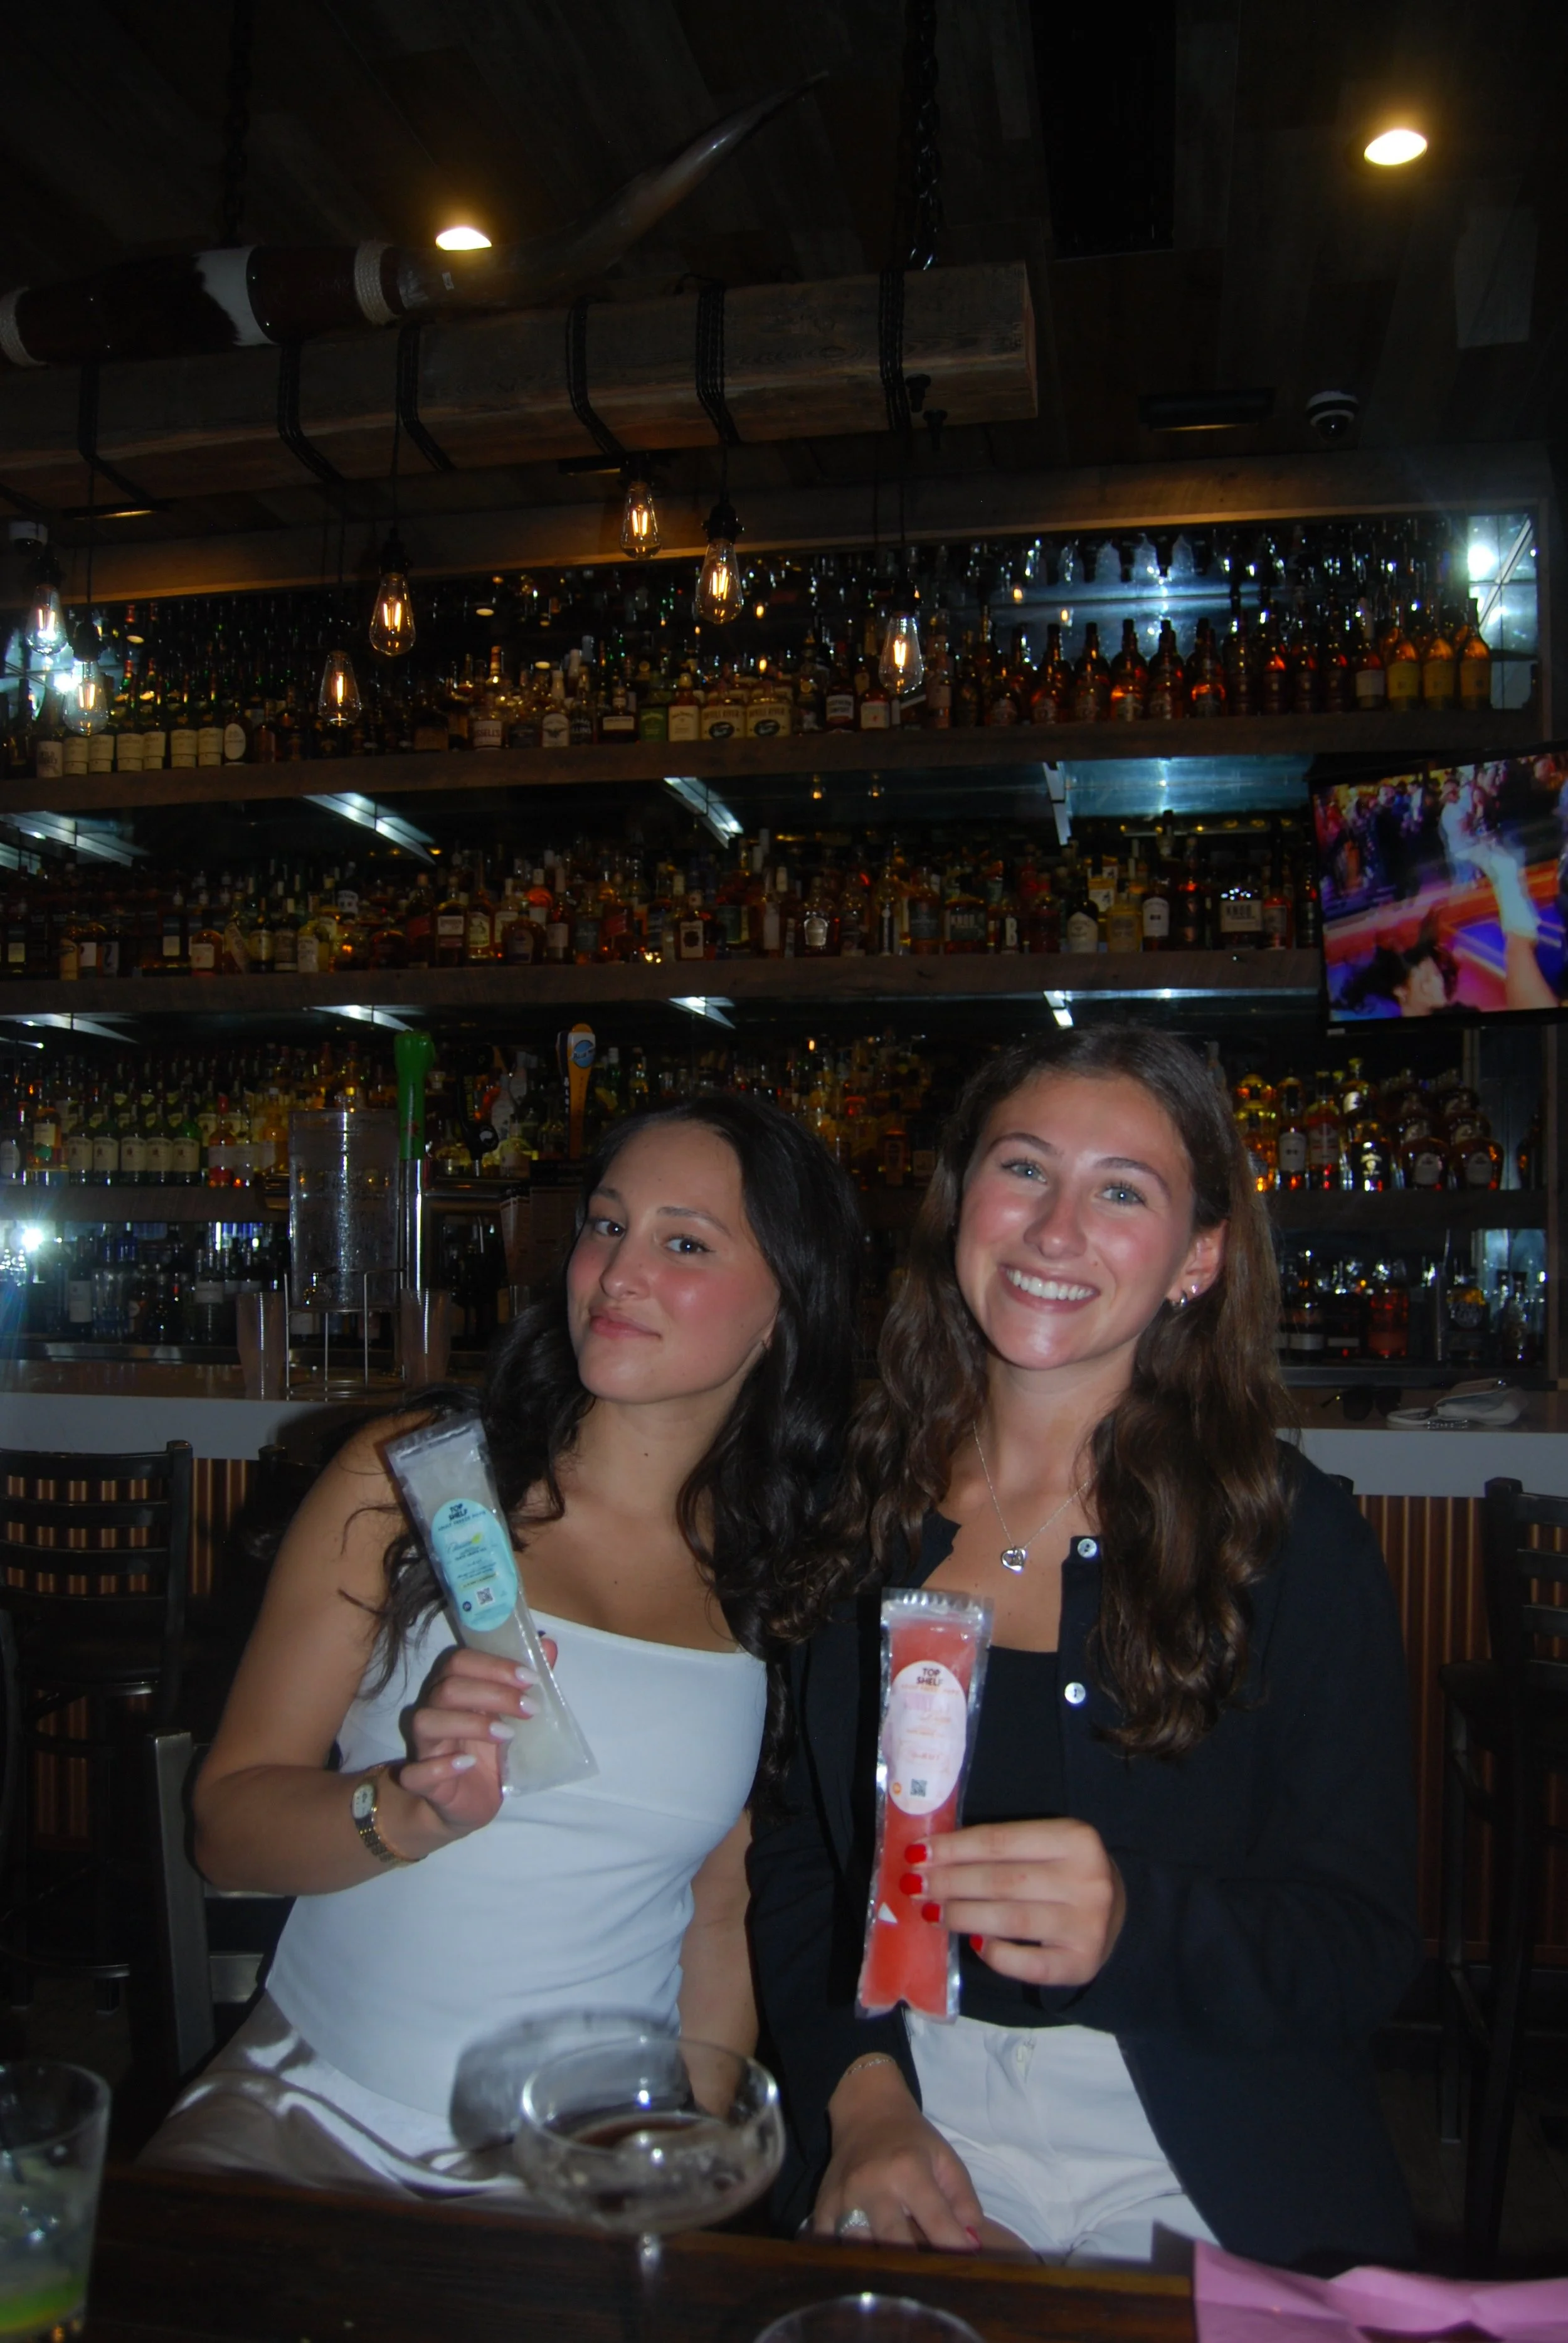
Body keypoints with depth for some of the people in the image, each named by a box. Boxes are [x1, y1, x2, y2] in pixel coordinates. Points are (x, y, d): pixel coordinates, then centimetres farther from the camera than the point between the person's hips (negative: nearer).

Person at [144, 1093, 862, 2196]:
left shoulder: (779, 1586, 2)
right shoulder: (409, 1479, -3)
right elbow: (227, 1823, -2)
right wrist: (415, 1812, -20)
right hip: (310, 2114, -1)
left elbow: (725, 1920, 8)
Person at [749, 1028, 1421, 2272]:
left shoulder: (1299, 1538, -4)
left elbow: (1368, 1944, -6)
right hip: (899, 2175, 2)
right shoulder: (855, 1510, 3)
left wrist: (1130, 1925, -24)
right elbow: (789, 1861, 7)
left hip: (1209, 2204, -1)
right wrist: (861, 2097, -8)